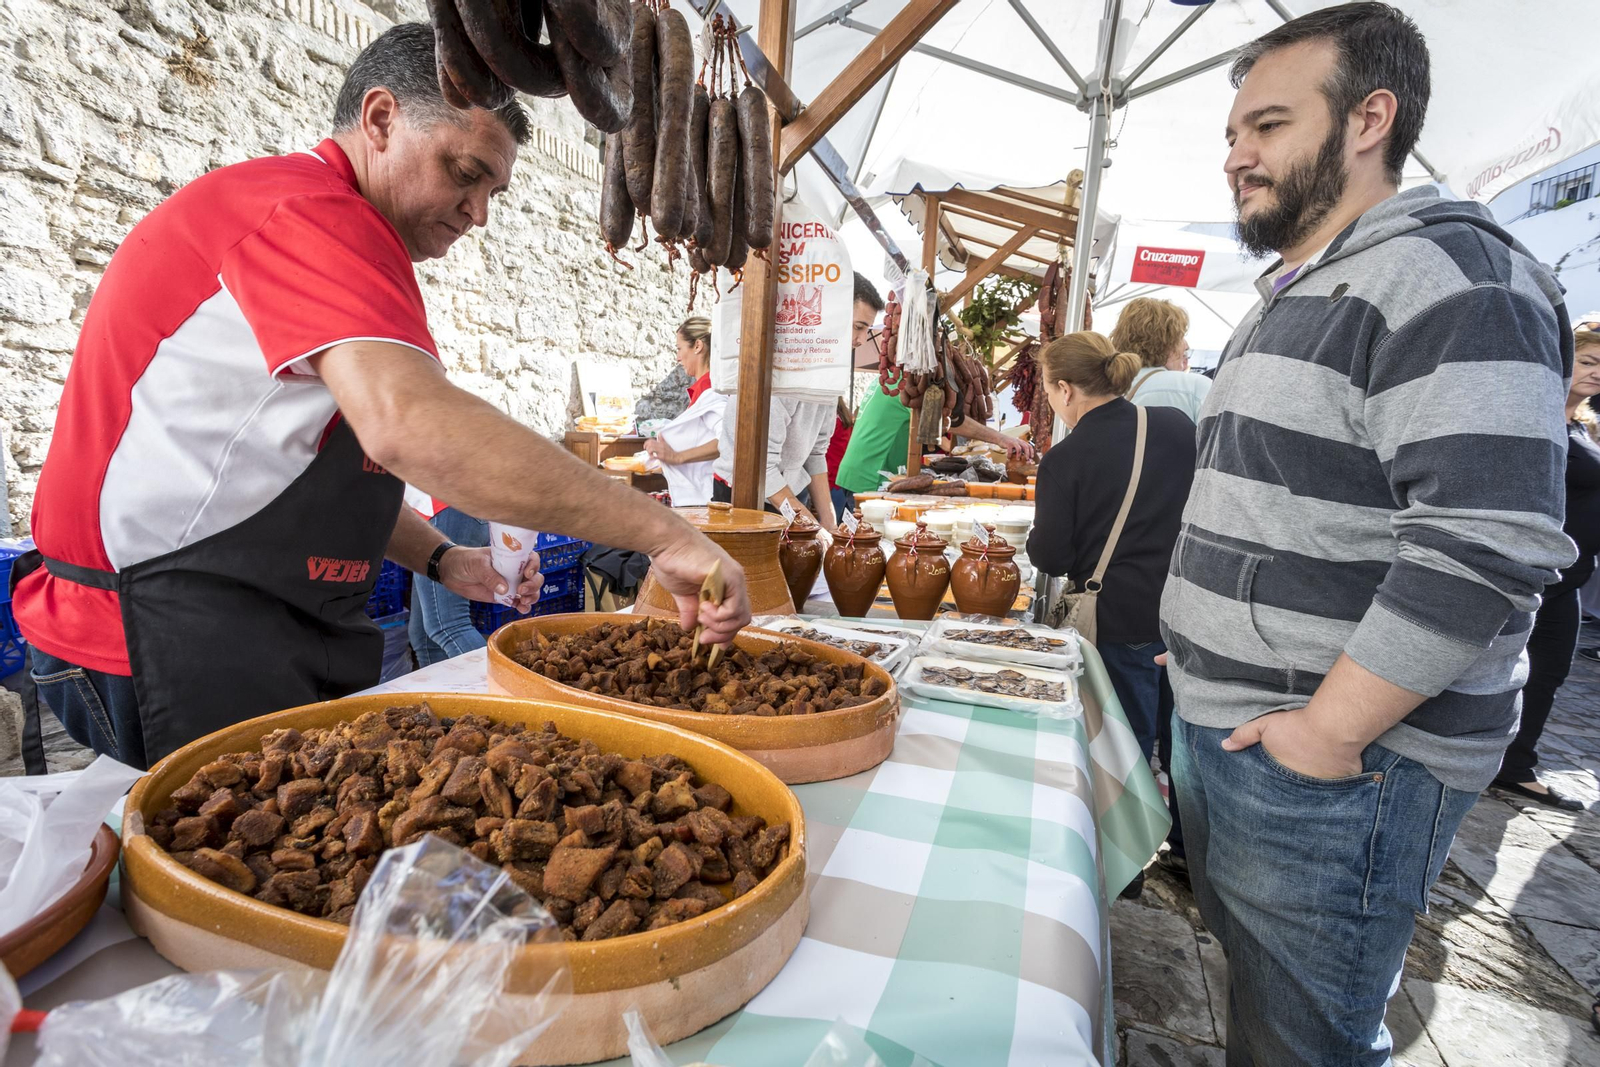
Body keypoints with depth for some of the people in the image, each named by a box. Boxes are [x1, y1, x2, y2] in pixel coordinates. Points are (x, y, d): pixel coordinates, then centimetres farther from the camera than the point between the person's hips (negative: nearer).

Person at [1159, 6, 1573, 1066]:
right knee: (1248, 982, 25)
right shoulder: (1294, 294, 16)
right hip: (1223, 730, 9)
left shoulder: (1447, 277, -15)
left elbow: (1488, 546, -25)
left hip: (1332, 768, -9)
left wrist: (1330, 731, -21)